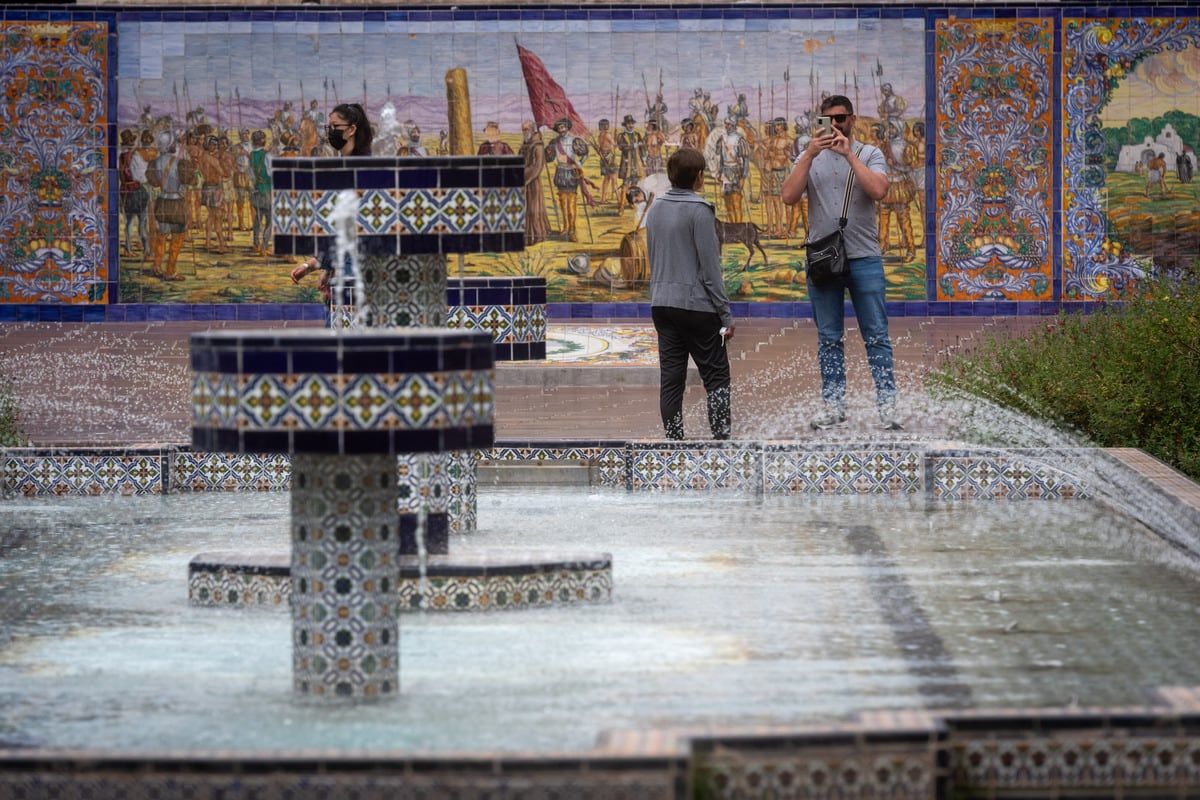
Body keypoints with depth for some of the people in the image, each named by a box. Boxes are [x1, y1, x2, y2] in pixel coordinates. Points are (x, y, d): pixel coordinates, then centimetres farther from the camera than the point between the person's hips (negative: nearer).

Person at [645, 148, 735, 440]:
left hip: (662, 304, 6)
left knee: (671, 378, 6)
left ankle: (674, 439, 5)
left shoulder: (655, 209, 9)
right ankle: (721, 437, -5)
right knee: (716, 377, 0)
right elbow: (710, 267, -13)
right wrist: (726, 315, -9)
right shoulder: (699, 211, -12)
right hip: (697, 306, -6)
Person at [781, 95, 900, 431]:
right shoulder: (809, 158, 10)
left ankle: (887, 406, -2)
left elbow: (878, 191, -15)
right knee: (829, 339, 7)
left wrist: (849, 155, -15)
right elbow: (789, 196, -5)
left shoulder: (870, 155, 4)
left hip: (864, 258, -2)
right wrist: (810, 155, -11)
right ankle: (833, 406, 12)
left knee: (876, 336, -3)